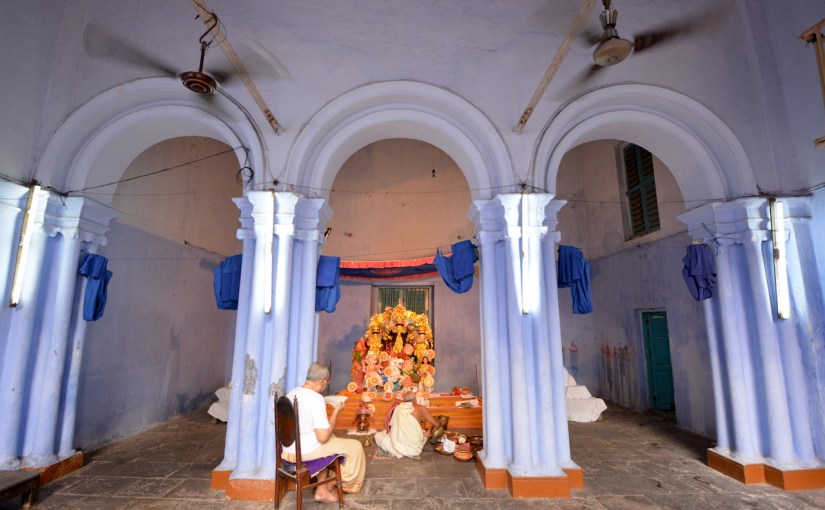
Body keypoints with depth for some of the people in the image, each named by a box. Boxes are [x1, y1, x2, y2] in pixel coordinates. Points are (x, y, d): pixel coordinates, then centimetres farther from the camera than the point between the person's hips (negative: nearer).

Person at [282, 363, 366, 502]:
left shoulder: (291, 393, 1)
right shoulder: (316, 399, -24)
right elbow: (323, 437, -25)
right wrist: (336, 411, -15)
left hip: (289, 449, 8)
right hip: (307, 451, -8)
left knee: (331, 438, 33)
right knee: (355, 446, 8)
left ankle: (322, 490, 30)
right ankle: (347, 484, 31)